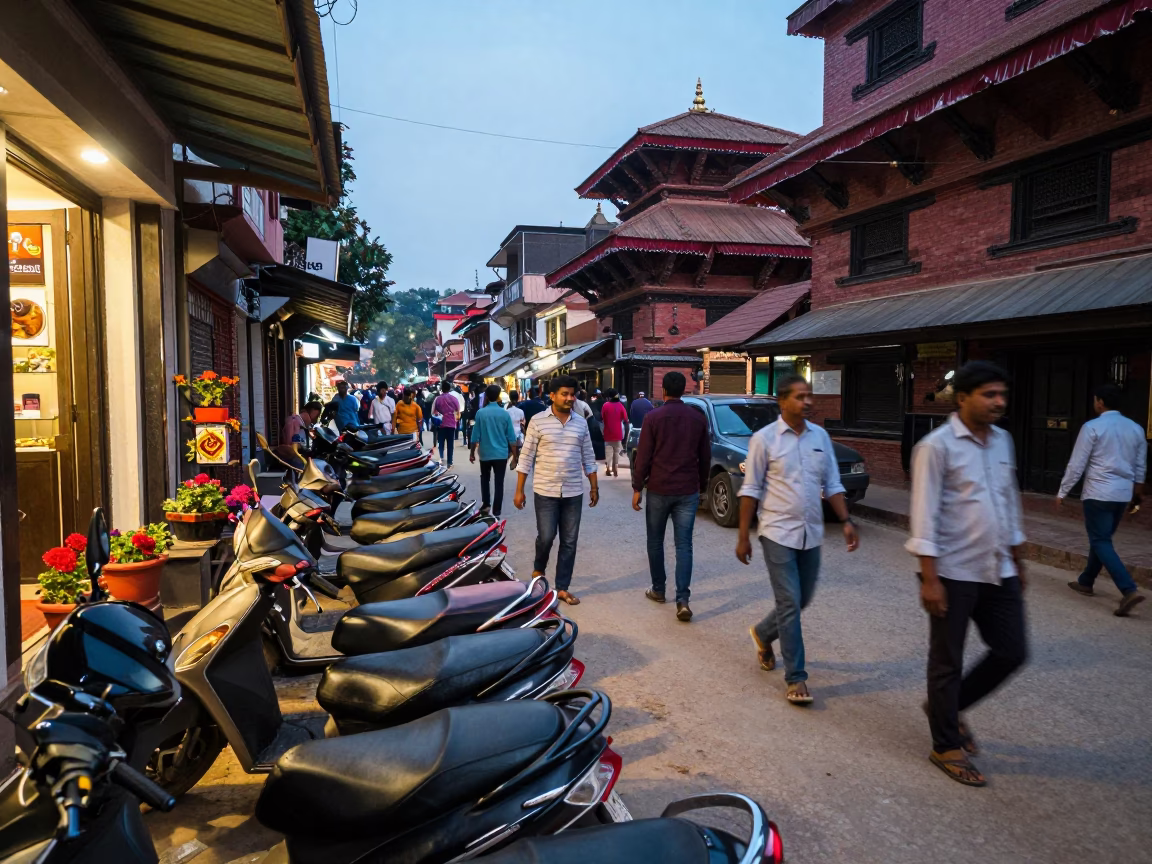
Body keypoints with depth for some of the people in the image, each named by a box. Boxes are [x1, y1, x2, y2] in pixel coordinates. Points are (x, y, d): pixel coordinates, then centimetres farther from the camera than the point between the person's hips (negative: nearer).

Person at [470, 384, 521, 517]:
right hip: (501, 454, 0)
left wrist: (472, 453, 7)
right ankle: (496, 512, 3)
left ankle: (486, 504, 15)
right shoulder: (504, 414, -6)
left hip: (485, 454, 0)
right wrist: (514, 455, 6)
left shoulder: (480, 413, -8)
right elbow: (511, 437, -3)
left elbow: (475, 436, -5)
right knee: (499, 482, 4)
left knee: (484, 479, 22)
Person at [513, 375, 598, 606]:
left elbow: (587, 458, 12)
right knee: (546, 537, -3)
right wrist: (519, 490, -3)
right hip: (545, 491, -3)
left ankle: (562, 587, 18)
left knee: (569, 542, 6)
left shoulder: (581, 423, 5)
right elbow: (526, 457, -3)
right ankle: (538, 569, 29)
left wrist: (594, 486, 11)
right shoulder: (538, 421, -5)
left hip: (573, 493, 3)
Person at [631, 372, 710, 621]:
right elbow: (705, 457, 9)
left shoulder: (654, 417, -6)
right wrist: (701, 486, 20)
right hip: (688, 491, 2)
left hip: (658, 489, -2)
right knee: (684, 545, 2)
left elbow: (643, 457, -7)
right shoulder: (698, 418, 4)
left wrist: (637, 488, 0)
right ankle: (682, 600, -7)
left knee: (655, 541, 15)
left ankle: (658, 589, 25)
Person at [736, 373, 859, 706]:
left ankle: (763, 634, 42)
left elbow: (832, 485, 11)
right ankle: (796, 679, 7)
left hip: (811, 535, 5)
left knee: (802, 600, 15)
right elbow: (750, 491, -6)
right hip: (778, 534, -5)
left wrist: (846, 521, -1)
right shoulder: (764, 439, -8)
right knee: (790, 604, -4)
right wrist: (743, 537, -7)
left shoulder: (820, 436, 6)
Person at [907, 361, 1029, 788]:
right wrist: (929, 578, -18)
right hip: (954, 573, -7)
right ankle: (947, 747, 23)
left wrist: (1018, 561, 19)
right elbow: (925, 516, -15)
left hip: (998, 571, 7)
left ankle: (948, 706, 34)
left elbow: (1011, 502, 18)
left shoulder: (1003, 441, 9)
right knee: (947, 662, 6)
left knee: (1012, 652, 12)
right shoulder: (937, 446, -13)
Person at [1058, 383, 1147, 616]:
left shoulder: (1092, 427, -12)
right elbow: (1140, 466, 17)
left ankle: (1129, 590, -18)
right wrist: (1137, 491, 33)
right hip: (1123, 494, 7)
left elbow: (1077, 464, -11)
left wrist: (1062, 492, -1)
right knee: (1101, 538, 19)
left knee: (1101, 542, -5)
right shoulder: (1136, 429, 8)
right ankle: (1085, 582, 30)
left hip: (1098, 493, -7)